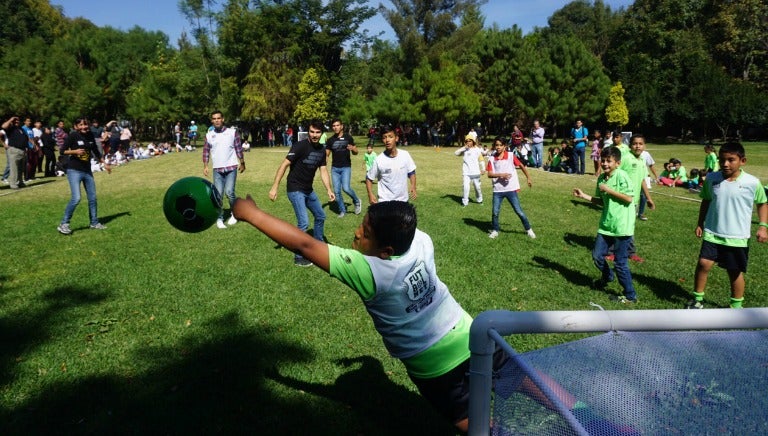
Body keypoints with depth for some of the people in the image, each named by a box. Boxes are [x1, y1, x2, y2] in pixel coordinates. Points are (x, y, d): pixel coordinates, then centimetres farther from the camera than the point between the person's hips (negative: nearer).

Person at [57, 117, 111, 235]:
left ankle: (94, 223, 23)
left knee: (92, 198, 10)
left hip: (87, 171, 6)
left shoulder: (90, 136, 6)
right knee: (76, 198, -16)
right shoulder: (73, 136, -10)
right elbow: (63, 151, -10)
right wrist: (75, 151, -26)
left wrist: (104, 163, 21)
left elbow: (96, 151, 19)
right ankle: (63, 224, -5)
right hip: (74, 171, -6)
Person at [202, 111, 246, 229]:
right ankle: (219, 218, 11)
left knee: (229, 192, -11)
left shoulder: (232, 132, -1)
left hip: (231, 168, -2)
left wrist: (242, 163, 7)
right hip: (217, 170, 2)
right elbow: (206, 151, 10)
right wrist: (205, 166, 4)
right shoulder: (209, 135, 5)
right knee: (218, 194, -1)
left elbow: (239, 148, 4)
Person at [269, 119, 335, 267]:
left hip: (308, 190, 8)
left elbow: (323, 170, 7)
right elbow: (284, 165, -22)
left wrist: (329, 190, -5)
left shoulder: (321, 150, 2)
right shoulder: (300, 146, -19)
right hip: (295, 190, -8)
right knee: (303, 223, -14)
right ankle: (299, 257, -1)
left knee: (320, 216, 19)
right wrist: (274, 187, -27)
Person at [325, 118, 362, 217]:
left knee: (346, 188, -19)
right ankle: (342, 210, 18)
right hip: (334, 168, 3)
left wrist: (353, 149, -18)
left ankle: (356, 201, 9)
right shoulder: (330, 140, 5)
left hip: (346, 167, -3)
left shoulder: (348, 137, 0)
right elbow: (326, 154, 7)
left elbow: (356, 152, 4)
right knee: (337, 191, 2)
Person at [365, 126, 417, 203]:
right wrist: (370, 194, -15)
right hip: (385, 202, -3)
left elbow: (411, 172, 7)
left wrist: (413, 186, -7)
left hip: (403, 200, 3)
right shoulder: (378, 160, -13)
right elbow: (369, 178, -4)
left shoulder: (405, 155, -6)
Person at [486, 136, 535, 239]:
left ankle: (528, 229, 19)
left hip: (511, 189, -1)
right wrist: (501, 175, -21)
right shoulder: (491, 159, -1)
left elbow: (521, 166, 8)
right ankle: (495, 230, 23)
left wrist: (528, 178, 12)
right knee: (495, 212, 2)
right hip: (498, 190, 1)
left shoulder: (511, 156, -5)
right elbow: (489, 174, -7)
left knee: (519, 211, 3)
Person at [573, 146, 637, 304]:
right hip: (606, 225, 7)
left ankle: (630, 295, 17)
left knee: (620, 262, 0)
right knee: (597, 255, 13)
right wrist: (584, 196, 5)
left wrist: (609, 190, -18)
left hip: (622, 227, -7)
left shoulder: (621, 176, -14)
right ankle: (607, 276, 44)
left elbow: (629, 198, -21)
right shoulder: (601, 178, 7)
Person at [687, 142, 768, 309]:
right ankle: (698, 299, 12)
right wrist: (700, 223, 10)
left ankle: (736, 306, 27)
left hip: (738, 237, -1)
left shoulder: (752, 182, -9)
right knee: (703, 264, -7)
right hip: (712, 234, 1)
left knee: (735, 272, 9)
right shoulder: (711, 178, -4)